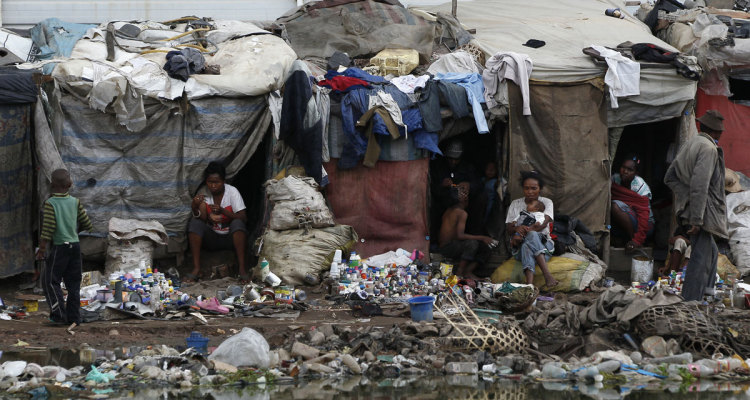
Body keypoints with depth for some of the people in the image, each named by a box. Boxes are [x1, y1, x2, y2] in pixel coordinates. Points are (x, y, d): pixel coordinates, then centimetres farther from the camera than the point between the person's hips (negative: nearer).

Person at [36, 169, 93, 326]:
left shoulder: (50, 204, -12)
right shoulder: (75, 202, 4)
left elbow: (48, 229, -16)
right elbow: (87, 224, 8)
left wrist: (42, 248, -9)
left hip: (59, 247, -6)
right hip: (75, 245, 6)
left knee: (50, 280, 5)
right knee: (73, 283, 11)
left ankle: (59, 314, -2)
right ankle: (74, 317, 12)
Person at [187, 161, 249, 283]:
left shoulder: (232, 192, -12)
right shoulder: (204, 193, -5)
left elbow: (243, 218, -18)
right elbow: (202, 218, -16)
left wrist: (223, 211, -32)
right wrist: (195, 208, -38)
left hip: (230, 237, -2)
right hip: (211, 239, 2)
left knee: (237, 223, -32)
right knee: (195, 222, -22)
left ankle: (242, 268, -35)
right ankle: (196, 268, -25)